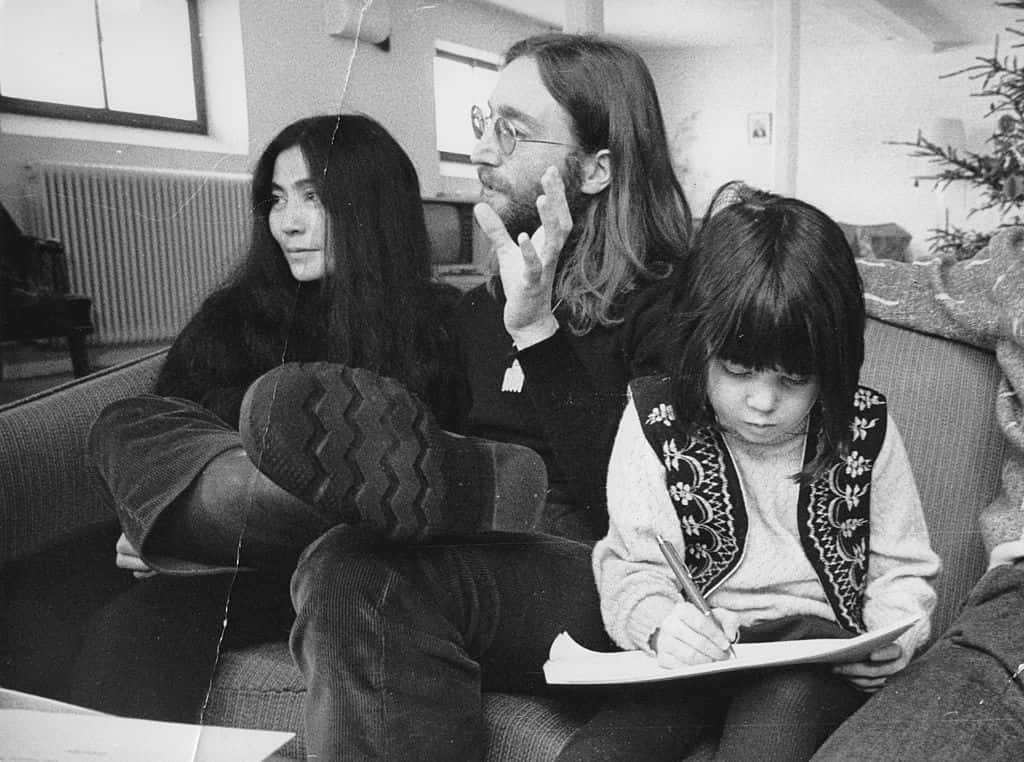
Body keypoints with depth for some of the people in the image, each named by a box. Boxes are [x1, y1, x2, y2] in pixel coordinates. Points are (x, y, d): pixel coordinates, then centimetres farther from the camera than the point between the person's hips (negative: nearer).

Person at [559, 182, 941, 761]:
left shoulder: (864, 428, 0)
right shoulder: (656, 421, -4)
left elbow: (901, 566, 11)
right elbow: (630, 565, -4)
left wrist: (895, 635, -9)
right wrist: (658, 624, -25)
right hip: (697, 646, 0)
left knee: (788, 697, -35)